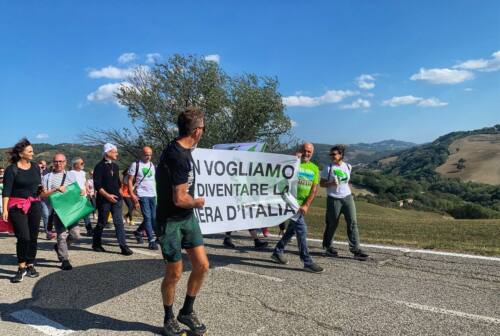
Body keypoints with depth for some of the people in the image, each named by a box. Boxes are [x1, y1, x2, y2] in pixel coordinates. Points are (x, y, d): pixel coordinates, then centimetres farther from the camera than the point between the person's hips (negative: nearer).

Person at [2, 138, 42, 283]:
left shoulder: (35, 167, 8)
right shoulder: (11, 169, -7)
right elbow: (6, 191, -11)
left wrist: (41, 189, -1)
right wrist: (5, 210, -17)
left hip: (34, 205, 5)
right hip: (17, 206, -5)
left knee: (33, 237, 8)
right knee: (23, 237, -10)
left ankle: (30, 265, 21)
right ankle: (21, 267, 7)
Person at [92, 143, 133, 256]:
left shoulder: (115, 166, 13)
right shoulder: (99, 167, -8)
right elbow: (97, 185, -15)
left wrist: (119, 194, 16)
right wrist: (107, 195, -23)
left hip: (116, 199, 5)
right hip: (103, 200, -5)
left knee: (119, 222, -2)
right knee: (101, 223, 7)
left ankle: (123, 246, -5)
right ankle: (96, 244, 26)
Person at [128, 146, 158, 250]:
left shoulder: (152, 165, 13)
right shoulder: (135, 164, -4)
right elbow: (130, 181, -5)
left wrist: (156, 192, 13)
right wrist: (132, 194, -14)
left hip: (153, 195, 6)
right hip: (142, 195, -6)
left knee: (153, 217, 9)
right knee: (147, 217, -9)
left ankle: (138, 232, 32)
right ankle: (151, 241, -5)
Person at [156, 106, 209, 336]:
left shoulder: (183, 150, 5)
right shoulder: (177, 156, -25)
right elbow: (179, 199, -26)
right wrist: (199, 202, -7)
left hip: (188, 217, 8)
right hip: (170, 221, -8)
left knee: (202, 265, 6)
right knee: (174, 273, 5)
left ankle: (187, 312, 26)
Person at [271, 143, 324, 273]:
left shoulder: (314, 168, 9)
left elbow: (314, 189, 5)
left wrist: (306, 205, -4)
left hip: (302, 204, 6)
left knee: (292, 229, 16)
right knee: (301, 229, -9)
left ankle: (277, 252, 33)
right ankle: (307, 262, -2)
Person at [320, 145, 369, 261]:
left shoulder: (348, 167, 8)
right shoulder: (328, 168, -4)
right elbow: (322, 183, -2)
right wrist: (331, 183, -19)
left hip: (347, 197, 4)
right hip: (333, 199, -4)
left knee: (352, 222, -4)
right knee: (332, 224, 5)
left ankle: (355, 249, 0)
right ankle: (328, 246, 24)